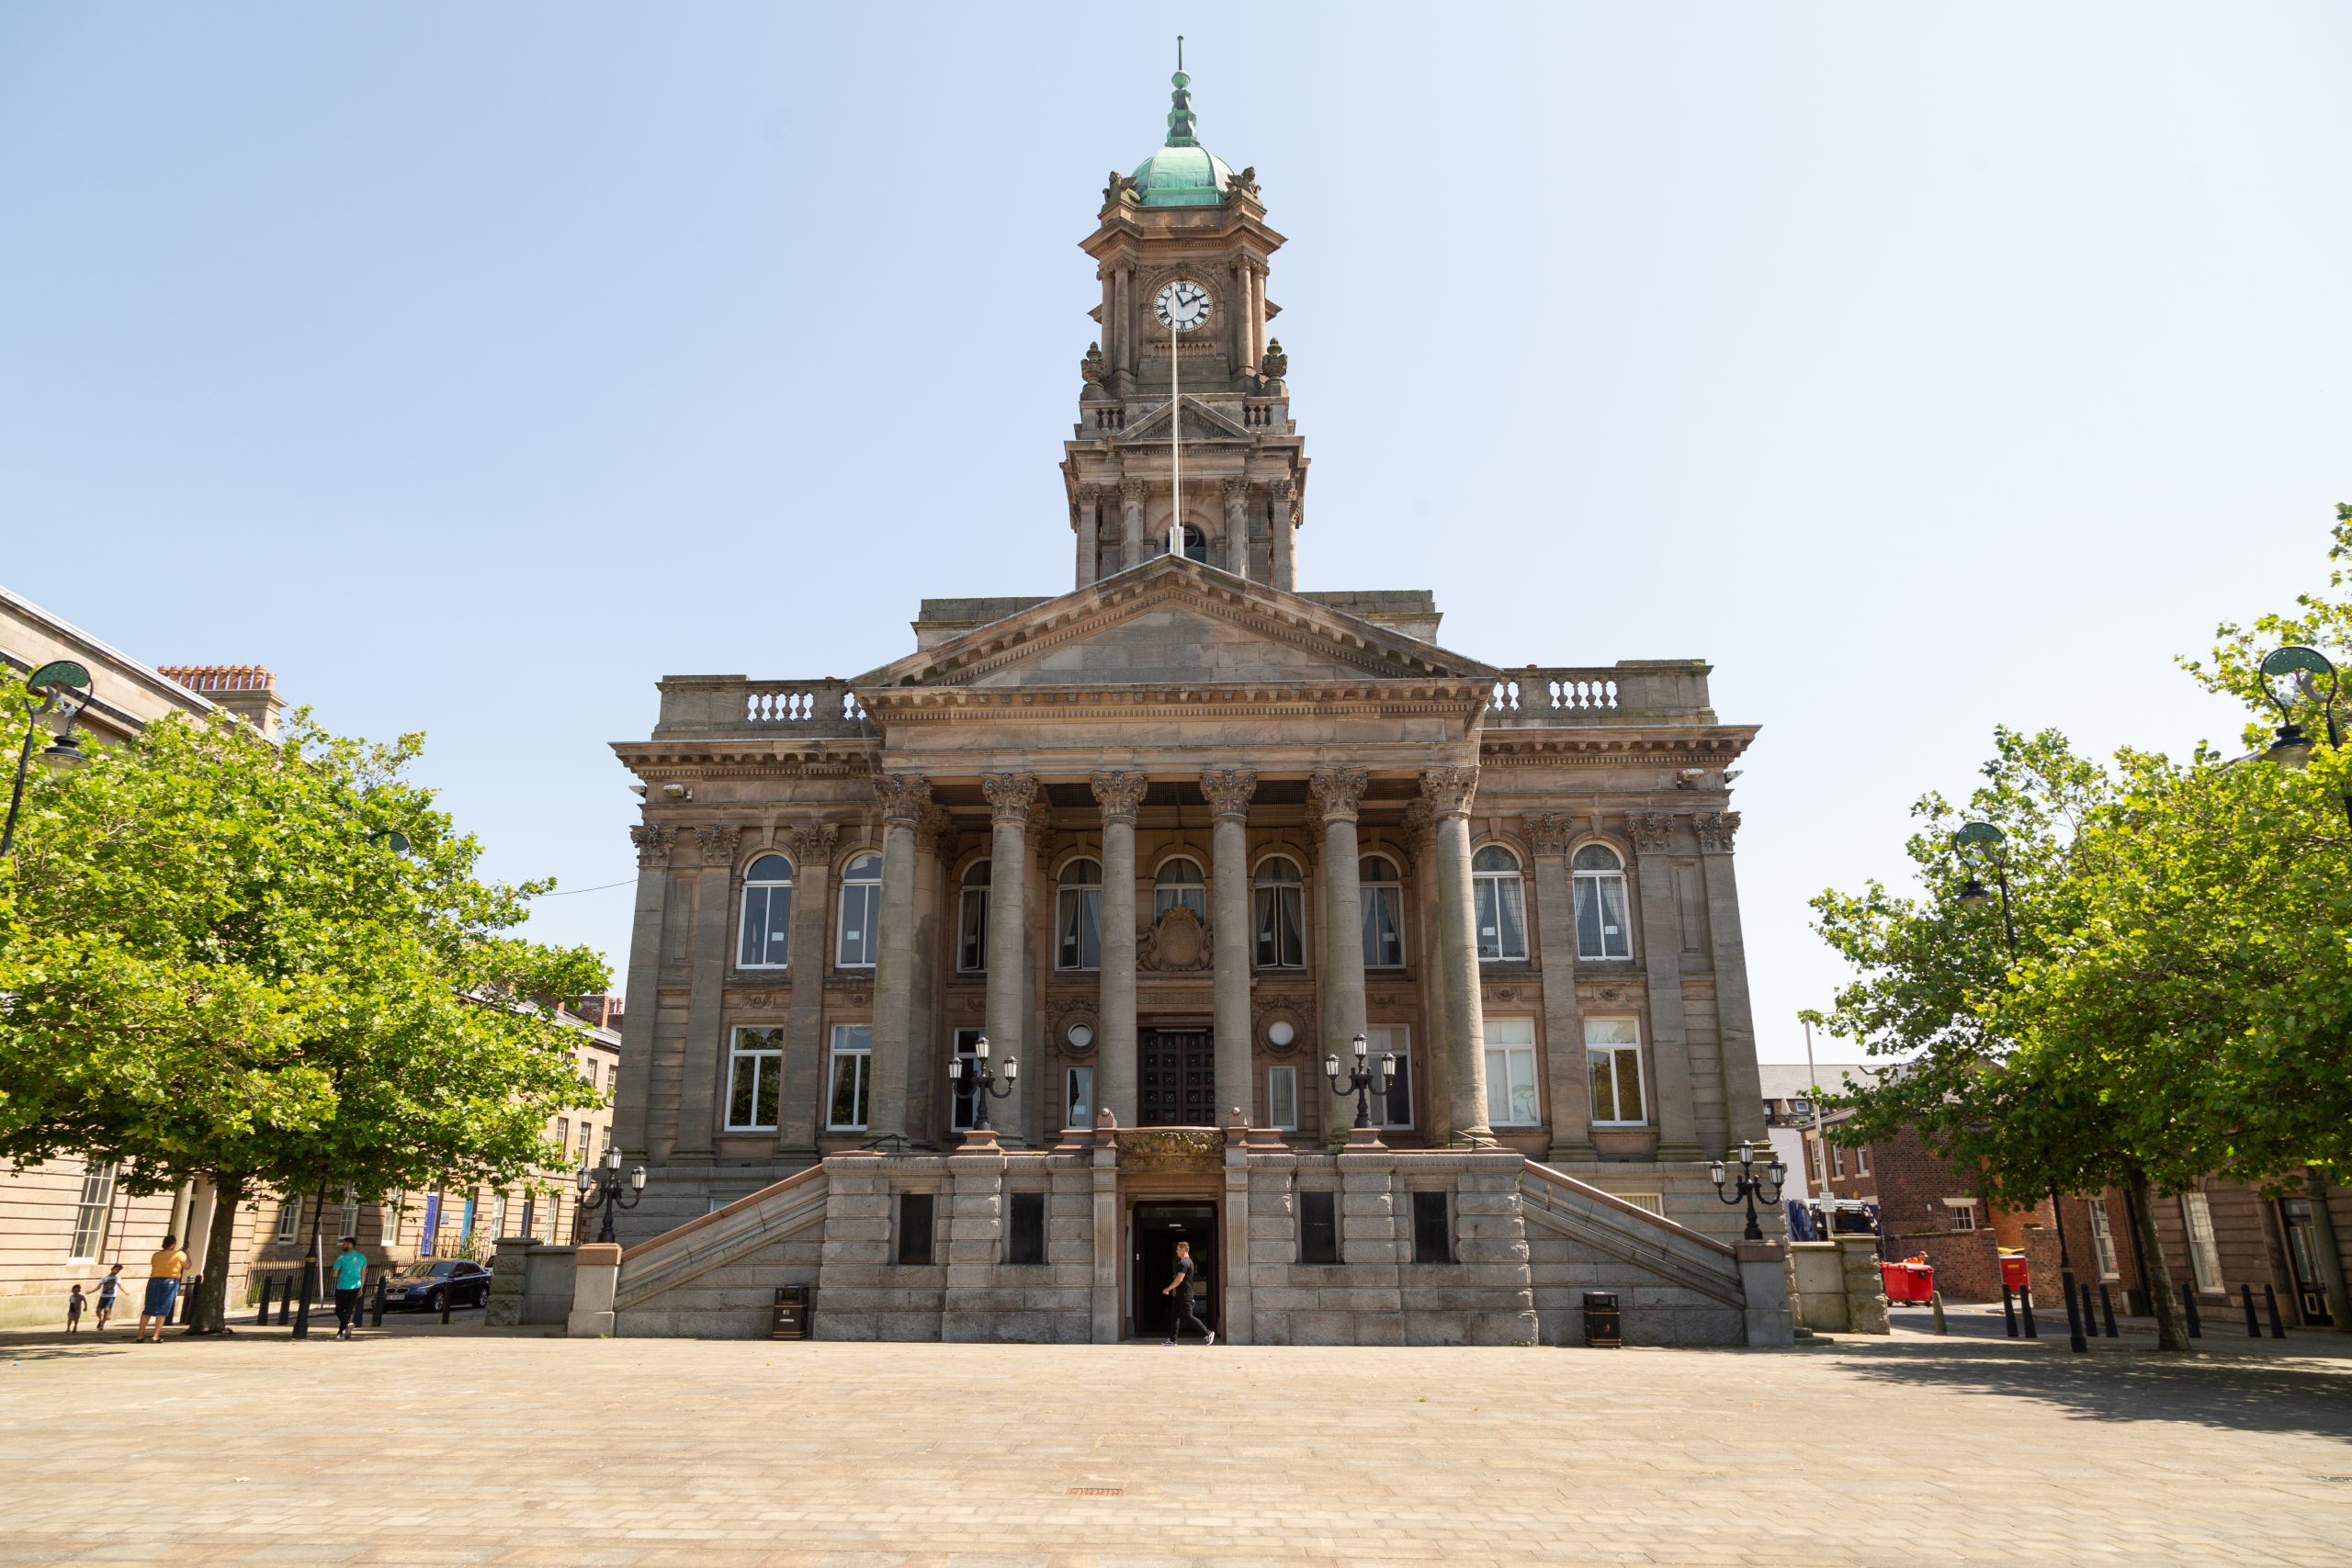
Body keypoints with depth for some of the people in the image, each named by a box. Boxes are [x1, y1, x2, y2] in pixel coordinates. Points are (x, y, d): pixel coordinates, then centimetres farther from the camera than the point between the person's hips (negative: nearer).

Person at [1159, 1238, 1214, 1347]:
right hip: (1181, 1295, 11)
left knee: (1188, 1316, -8)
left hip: (1184, 1296, -11)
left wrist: (1168, 1289, -15)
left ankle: (1208, 1333, -6)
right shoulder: (1189, 1261, 16)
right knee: (1174, 1315, 11)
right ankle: (1172, 1339, 12)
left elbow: (1179, 1279, -23)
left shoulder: (1183, 1263, -17)